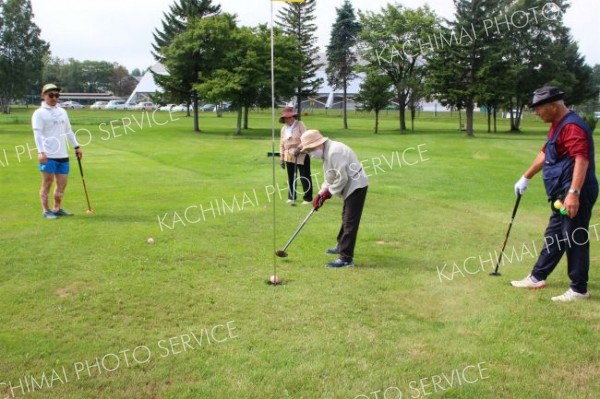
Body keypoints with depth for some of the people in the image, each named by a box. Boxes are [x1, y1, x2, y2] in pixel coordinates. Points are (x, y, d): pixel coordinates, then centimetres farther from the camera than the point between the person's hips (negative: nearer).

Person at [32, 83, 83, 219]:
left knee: (62, 183, 8)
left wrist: (76, 146, 17)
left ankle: (57, 208, 19)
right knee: (47, 183, -1)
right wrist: (40, 151, -23)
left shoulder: (62, 112, 17)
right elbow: (38, 133, -12)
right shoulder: (39, 113, -4)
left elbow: (68, 131, 22)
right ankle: (46, 210, 7)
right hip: (48, 155, -6)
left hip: (62, 154, 6)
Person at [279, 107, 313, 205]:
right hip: (289, 157, 5)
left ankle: (308, 198, 3)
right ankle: (291, 197, 21)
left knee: (305, 177, -3)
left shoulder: (300, 125, -3)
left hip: (301, 156, -5)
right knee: (291, 178, 10)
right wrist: (281, 158, 9)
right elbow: (282, 144, 13)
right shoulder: (283, 128, 11)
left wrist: (299, 149, -23)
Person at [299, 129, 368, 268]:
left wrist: (329, 192, -12)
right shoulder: (327, 152, 8)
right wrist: (321, 193, 3)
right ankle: (342, 245, 42)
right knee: (346, 218, 24)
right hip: (351, 186, 11)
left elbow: (342, 178, -25)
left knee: (350, 222, -12)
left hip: (356, 185, -11)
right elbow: (330, 177, 14)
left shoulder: (334, 152, -25)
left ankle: (346, 258, -12)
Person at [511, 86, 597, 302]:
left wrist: (573, 193, -37)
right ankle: (537, 277, 29)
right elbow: (545, 154, 27)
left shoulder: (572, 126, -19)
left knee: (575, 240, -2)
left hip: (575, 195, -11)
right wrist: (525, 178, 31)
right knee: (553, 236, 18)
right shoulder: (557, 125, 15)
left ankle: (579, 289, 8)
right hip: (563, 194, 11)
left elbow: (581, 159, -30)